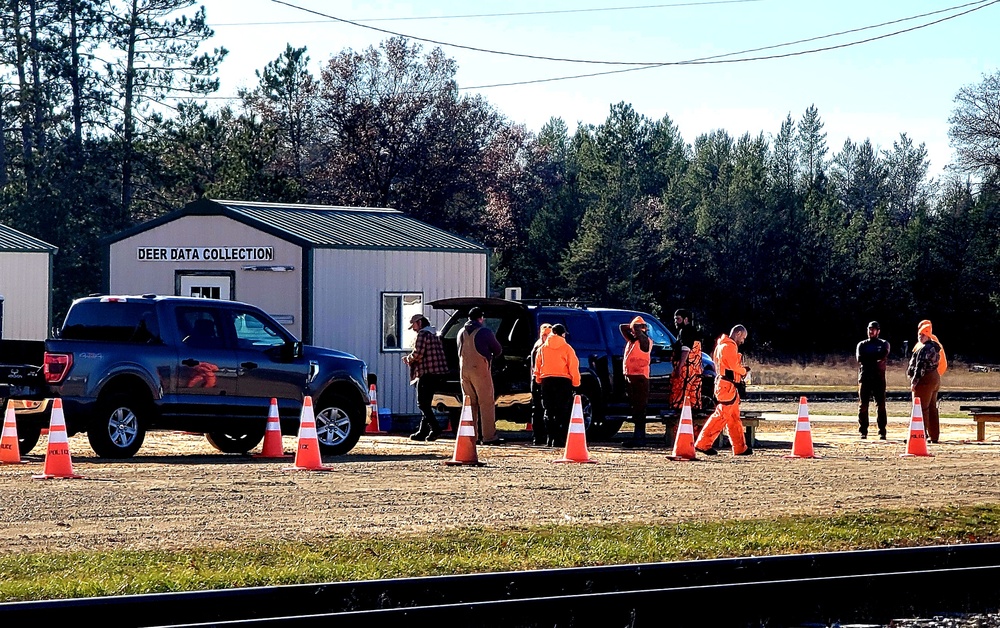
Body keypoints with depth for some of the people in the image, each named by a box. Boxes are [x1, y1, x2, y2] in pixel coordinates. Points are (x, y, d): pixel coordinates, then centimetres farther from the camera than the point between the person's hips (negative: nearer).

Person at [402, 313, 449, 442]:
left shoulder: (423, 334, -10)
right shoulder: (435, 334, 20)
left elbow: (417, 354, -18)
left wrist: (408, 358, 3)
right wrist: (410, 358, 18)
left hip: (427, 373, -10)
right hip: (438, 373, 10)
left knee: (423, 403, -7)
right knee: (426, 403, 14)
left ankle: (435, 429, -17)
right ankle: (423, 432, 15)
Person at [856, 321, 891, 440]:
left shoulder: (884, 344, 12)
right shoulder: (862, 345, 15)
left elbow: (883, 356, -10)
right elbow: (860, 358, -4)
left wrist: (868, 358, -6)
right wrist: (875, 358, -6)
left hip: (879, 378, -1)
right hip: (865, 377, 1)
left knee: (881, 405, -4)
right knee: (863, 405, -1)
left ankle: (882, 432, -4)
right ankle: (863, 431, 3)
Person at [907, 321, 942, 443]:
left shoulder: (924, 349, -15)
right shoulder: (934, 347, 15)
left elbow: (920, 367, -21)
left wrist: (914, 382, -19)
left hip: (925, 380, -10)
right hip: (935, 378, 10)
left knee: (922, 409, -8)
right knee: (932, 409, 13)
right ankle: (934, 436, 16)